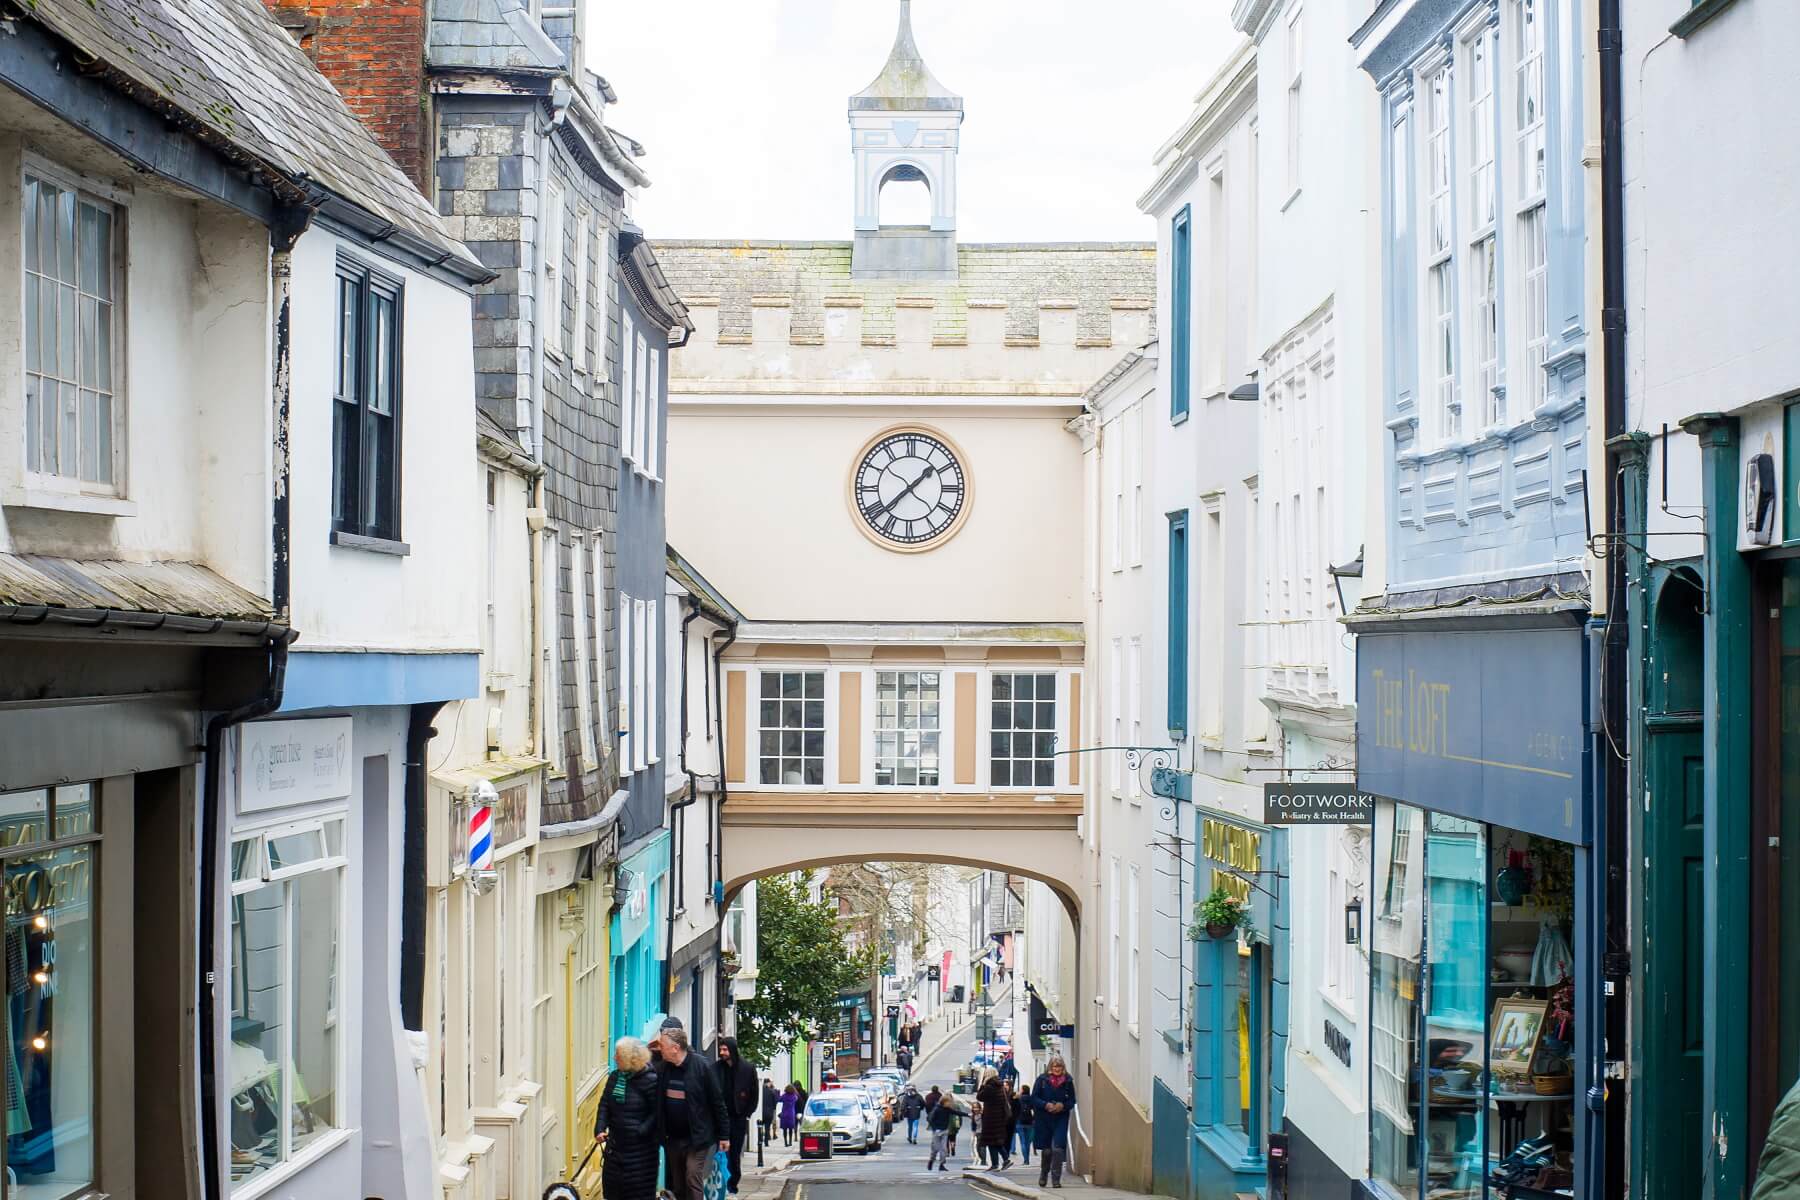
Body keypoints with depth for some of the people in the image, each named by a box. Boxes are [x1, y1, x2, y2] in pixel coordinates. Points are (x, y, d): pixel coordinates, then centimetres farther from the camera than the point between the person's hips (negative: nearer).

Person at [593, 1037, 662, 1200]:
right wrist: (599, 1129, -9)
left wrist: (640, 1132, -20)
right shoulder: (614, 1077, 5)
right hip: (616, 1143, 6)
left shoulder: (650, 1080, -14)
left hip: (639, 1148, -6)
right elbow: (605, 1105, 5)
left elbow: (656, 1113, -11)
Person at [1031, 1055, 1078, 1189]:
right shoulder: (1042, 1080, -2)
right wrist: (1046, 1105, -17)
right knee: (1046, 1150, 10)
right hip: (1043, 1119, 0)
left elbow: (1072, 1101, 4)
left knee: (1058, 1149, -13)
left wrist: (1063, 1105, -15)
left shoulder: (1068, 1081, 0)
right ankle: (1043, 1175, 34)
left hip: (1061, 1119, 0)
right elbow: (1034, 1098, -2)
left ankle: (1056, 1179, -7)